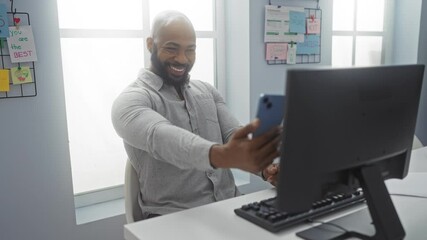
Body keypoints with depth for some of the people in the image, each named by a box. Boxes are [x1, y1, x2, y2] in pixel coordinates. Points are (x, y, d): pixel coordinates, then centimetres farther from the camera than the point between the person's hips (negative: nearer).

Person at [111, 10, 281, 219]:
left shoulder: (207, 91, 11)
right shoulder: (131, 100, -9)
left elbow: (236, 137, 1)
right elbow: (161, 138, -30)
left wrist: (265, 165, -22)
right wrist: (222, 156, -50)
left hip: (229, 205, 6)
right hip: (173, 218, -5)